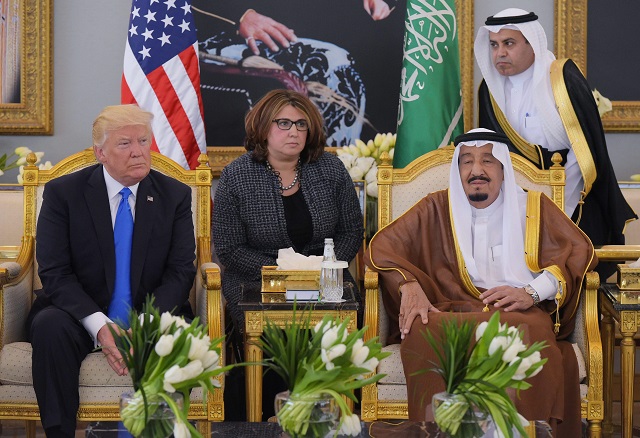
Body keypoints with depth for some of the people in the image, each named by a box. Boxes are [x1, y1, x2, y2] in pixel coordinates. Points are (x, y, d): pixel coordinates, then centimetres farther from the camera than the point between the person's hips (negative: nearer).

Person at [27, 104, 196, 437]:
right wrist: (99, 326, -25)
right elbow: (54, 272, -9)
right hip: (82, 315, -1)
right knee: (49, 326, -33)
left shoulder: (175, 195, 4)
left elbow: (180, 271, -2)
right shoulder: (62, 192, -2)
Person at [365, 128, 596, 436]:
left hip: (519, 314, 0)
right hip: (448, 313, 1)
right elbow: (383, 246, 13)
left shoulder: (534, 208, 16)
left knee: (533, 332, -40)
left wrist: (532, 292, -9)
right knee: (423, 332, -37)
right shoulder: (436, 209, 18)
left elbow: (581, 252, 8)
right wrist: (408, 285, -9)